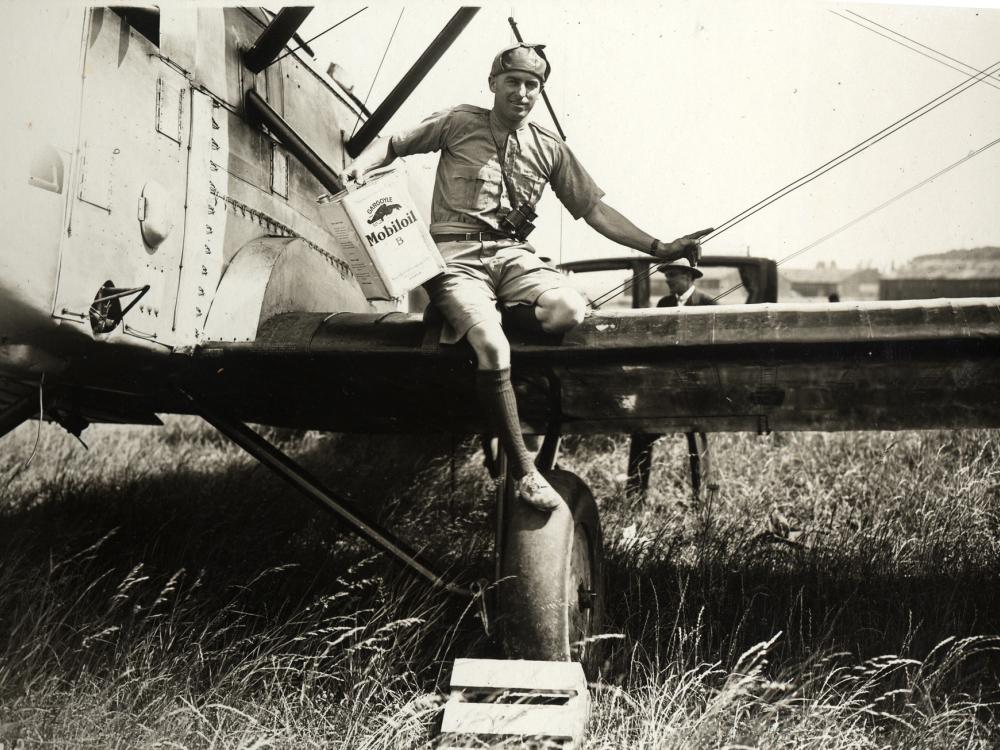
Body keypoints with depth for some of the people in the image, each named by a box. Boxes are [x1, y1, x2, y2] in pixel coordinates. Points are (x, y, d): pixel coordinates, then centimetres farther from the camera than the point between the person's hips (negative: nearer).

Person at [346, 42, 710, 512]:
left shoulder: (550, 150, 14)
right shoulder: (458, 123, 8)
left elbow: (596, 210, 13)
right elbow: (392, 144, 13)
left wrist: (658, 248, 6)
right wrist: (360, 165, -10)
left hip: (512, 254, 3)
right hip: (455, 255, -3)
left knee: (569, 310, -30)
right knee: (493, 348, -30)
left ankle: (468, 322, -9)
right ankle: (524, 473, -18)